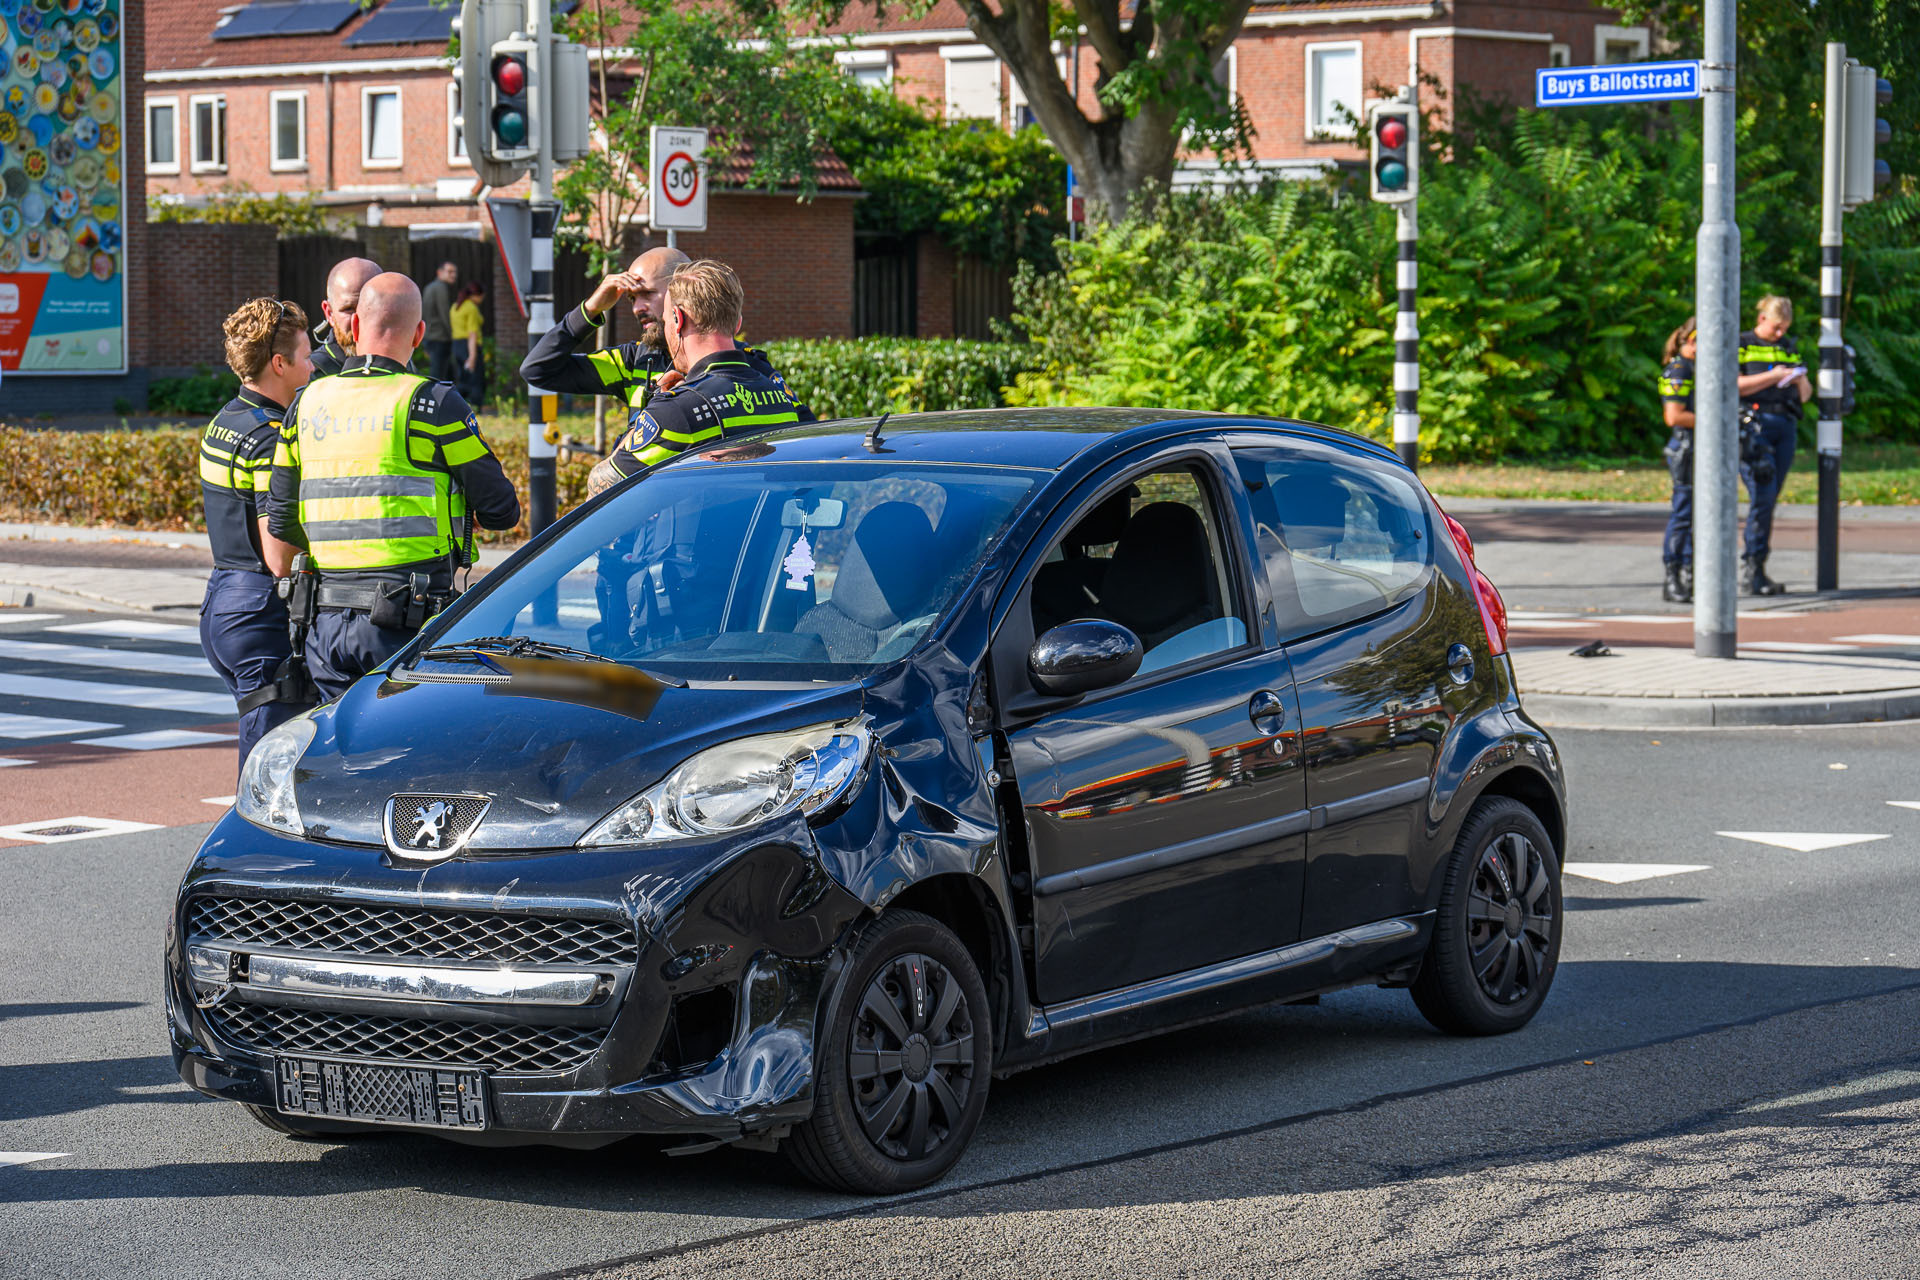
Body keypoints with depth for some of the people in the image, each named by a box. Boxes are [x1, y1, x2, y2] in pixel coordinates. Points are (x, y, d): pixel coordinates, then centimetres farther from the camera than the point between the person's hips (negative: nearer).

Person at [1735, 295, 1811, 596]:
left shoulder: (1790, 348, 20)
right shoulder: (1741, 345, 4)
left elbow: (1805, 395, 23)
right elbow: (1734, 385, -8)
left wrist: (1800, 381, 0)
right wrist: (1772, 377, -12)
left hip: (1785, 427, 6)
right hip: (1754, 425, -5)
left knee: (1770, 499, 3)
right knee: (1762, 495, -16)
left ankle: (1756, 571, 6)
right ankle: (1751, 569, -13)